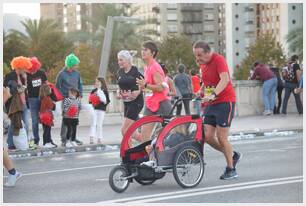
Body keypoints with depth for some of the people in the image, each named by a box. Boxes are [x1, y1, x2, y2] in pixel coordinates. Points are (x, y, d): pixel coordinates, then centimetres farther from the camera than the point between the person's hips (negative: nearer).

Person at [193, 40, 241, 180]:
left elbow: (225, 79, -29)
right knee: (208, 137, 1)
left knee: (221, 138, -7)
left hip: (225, 101, -8)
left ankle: (231, 170, 8)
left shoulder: (218, 60, -15)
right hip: (211, 104, 8)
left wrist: (213, 94, -42)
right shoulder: (203, 64, 10)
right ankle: (233, 155, 22)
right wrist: (201, 90, 6)